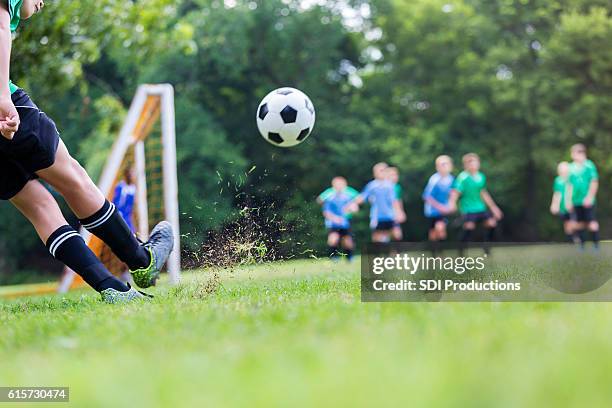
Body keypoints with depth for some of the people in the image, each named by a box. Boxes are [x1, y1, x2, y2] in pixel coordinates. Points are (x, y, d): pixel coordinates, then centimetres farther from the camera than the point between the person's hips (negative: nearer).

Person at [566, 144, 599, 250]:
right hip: (575, 201, 5)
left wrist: (589, 197, -14)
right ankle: (582, 244, 20)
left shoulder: (589, 165, -5)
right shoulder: (571, 168, 9)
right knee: (578, 223, 8)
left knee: (592, 223, -6)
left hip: (587, 201, -5)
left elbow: (594, 183, -7)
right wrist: (568, 200, 12)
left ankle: (596, 244, 3)